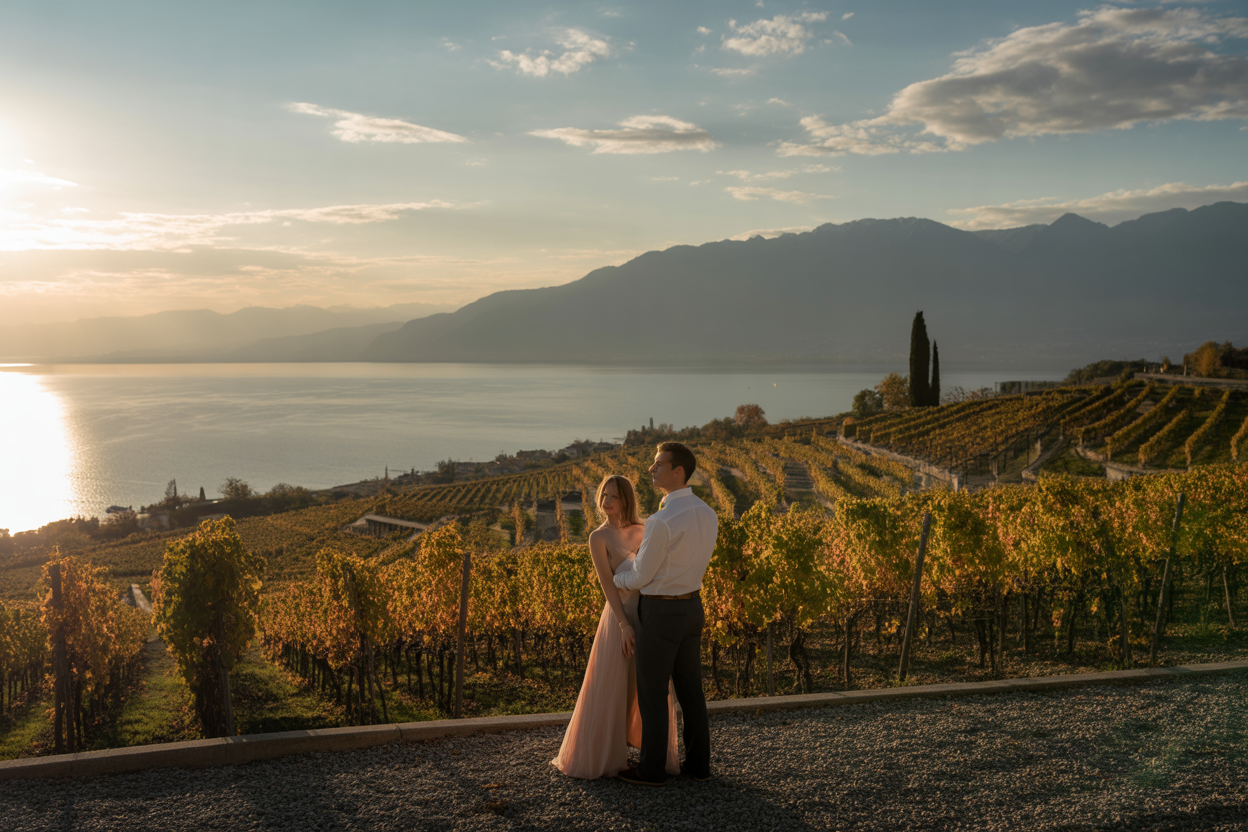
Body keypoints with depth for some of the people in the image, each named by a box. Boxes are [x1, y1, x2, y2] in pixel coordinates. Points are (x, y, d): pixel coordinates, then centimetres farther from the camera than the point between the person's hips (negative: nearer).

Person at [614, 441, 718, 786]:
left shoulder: (661, 521, -26)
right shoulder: (708, 515, 2)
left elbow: (640, 576, -15)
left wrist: (615, 579, 8)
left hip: (660, 615, -8)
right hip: (691, 608, 8)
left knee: (651, 693, 6)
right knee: (689, 690, 17)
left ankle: (652, 769, 16)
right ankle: (698, 763, 24)